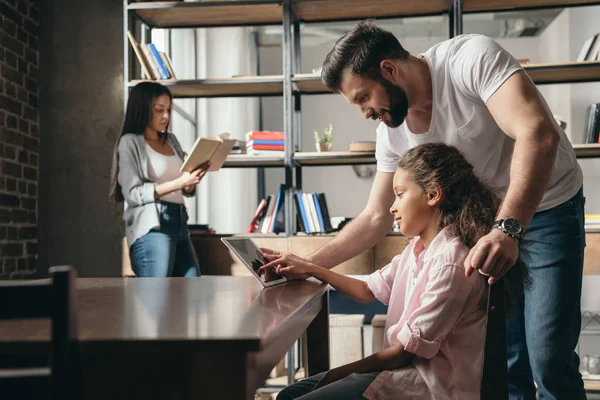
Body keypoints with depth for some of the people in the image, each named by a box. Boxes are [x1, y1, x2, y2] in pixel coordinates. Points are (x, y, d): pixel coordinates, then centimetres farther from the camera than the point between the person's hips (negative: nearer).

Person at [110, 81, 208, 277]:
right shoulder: (130, 142, -3)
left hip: (179, 221, 7)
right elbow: (133, 194, -13)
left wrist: (193, 179, -5)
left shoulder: (171, 140, 17)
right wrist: (179, 182, -19)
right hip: (152, 226, -7)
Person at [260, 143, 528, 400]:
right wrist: (309, 269, 13)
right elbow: (368, 290, 19)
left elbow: (407, 350, -19)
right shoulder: (417, 249, 8)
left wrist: (340, 373, -10)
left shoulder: (449, 263, -21)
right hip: (407, 369, 9)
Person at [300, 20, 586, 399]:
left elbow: (538, 134, -36)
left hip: (548, 211, -5)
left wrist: (508, 228, -48)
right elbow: (375, 218, 3)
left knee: (549, 363, -11)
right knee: (504, 362, 3)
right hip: (486, 223, 6)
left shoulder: (471, 57, -25)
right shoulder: (392, 132, -5)